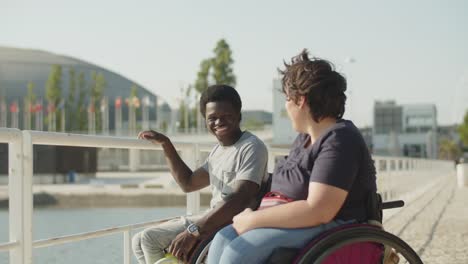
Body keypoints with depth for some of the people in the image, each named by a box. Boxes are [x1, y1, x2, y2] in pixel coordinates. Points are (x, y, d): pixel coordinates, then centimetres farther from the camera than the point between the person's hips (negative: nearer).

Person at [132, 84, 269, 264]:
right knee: (142, 241, 6)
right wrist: (166, 145, 18)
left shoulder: (252, 147, -13)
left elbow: (240, 200, -26)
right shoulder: (217, 150, 16)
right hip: (213, 219, 10)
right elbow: (188, 183, 26)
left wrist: (194, 231, -30)